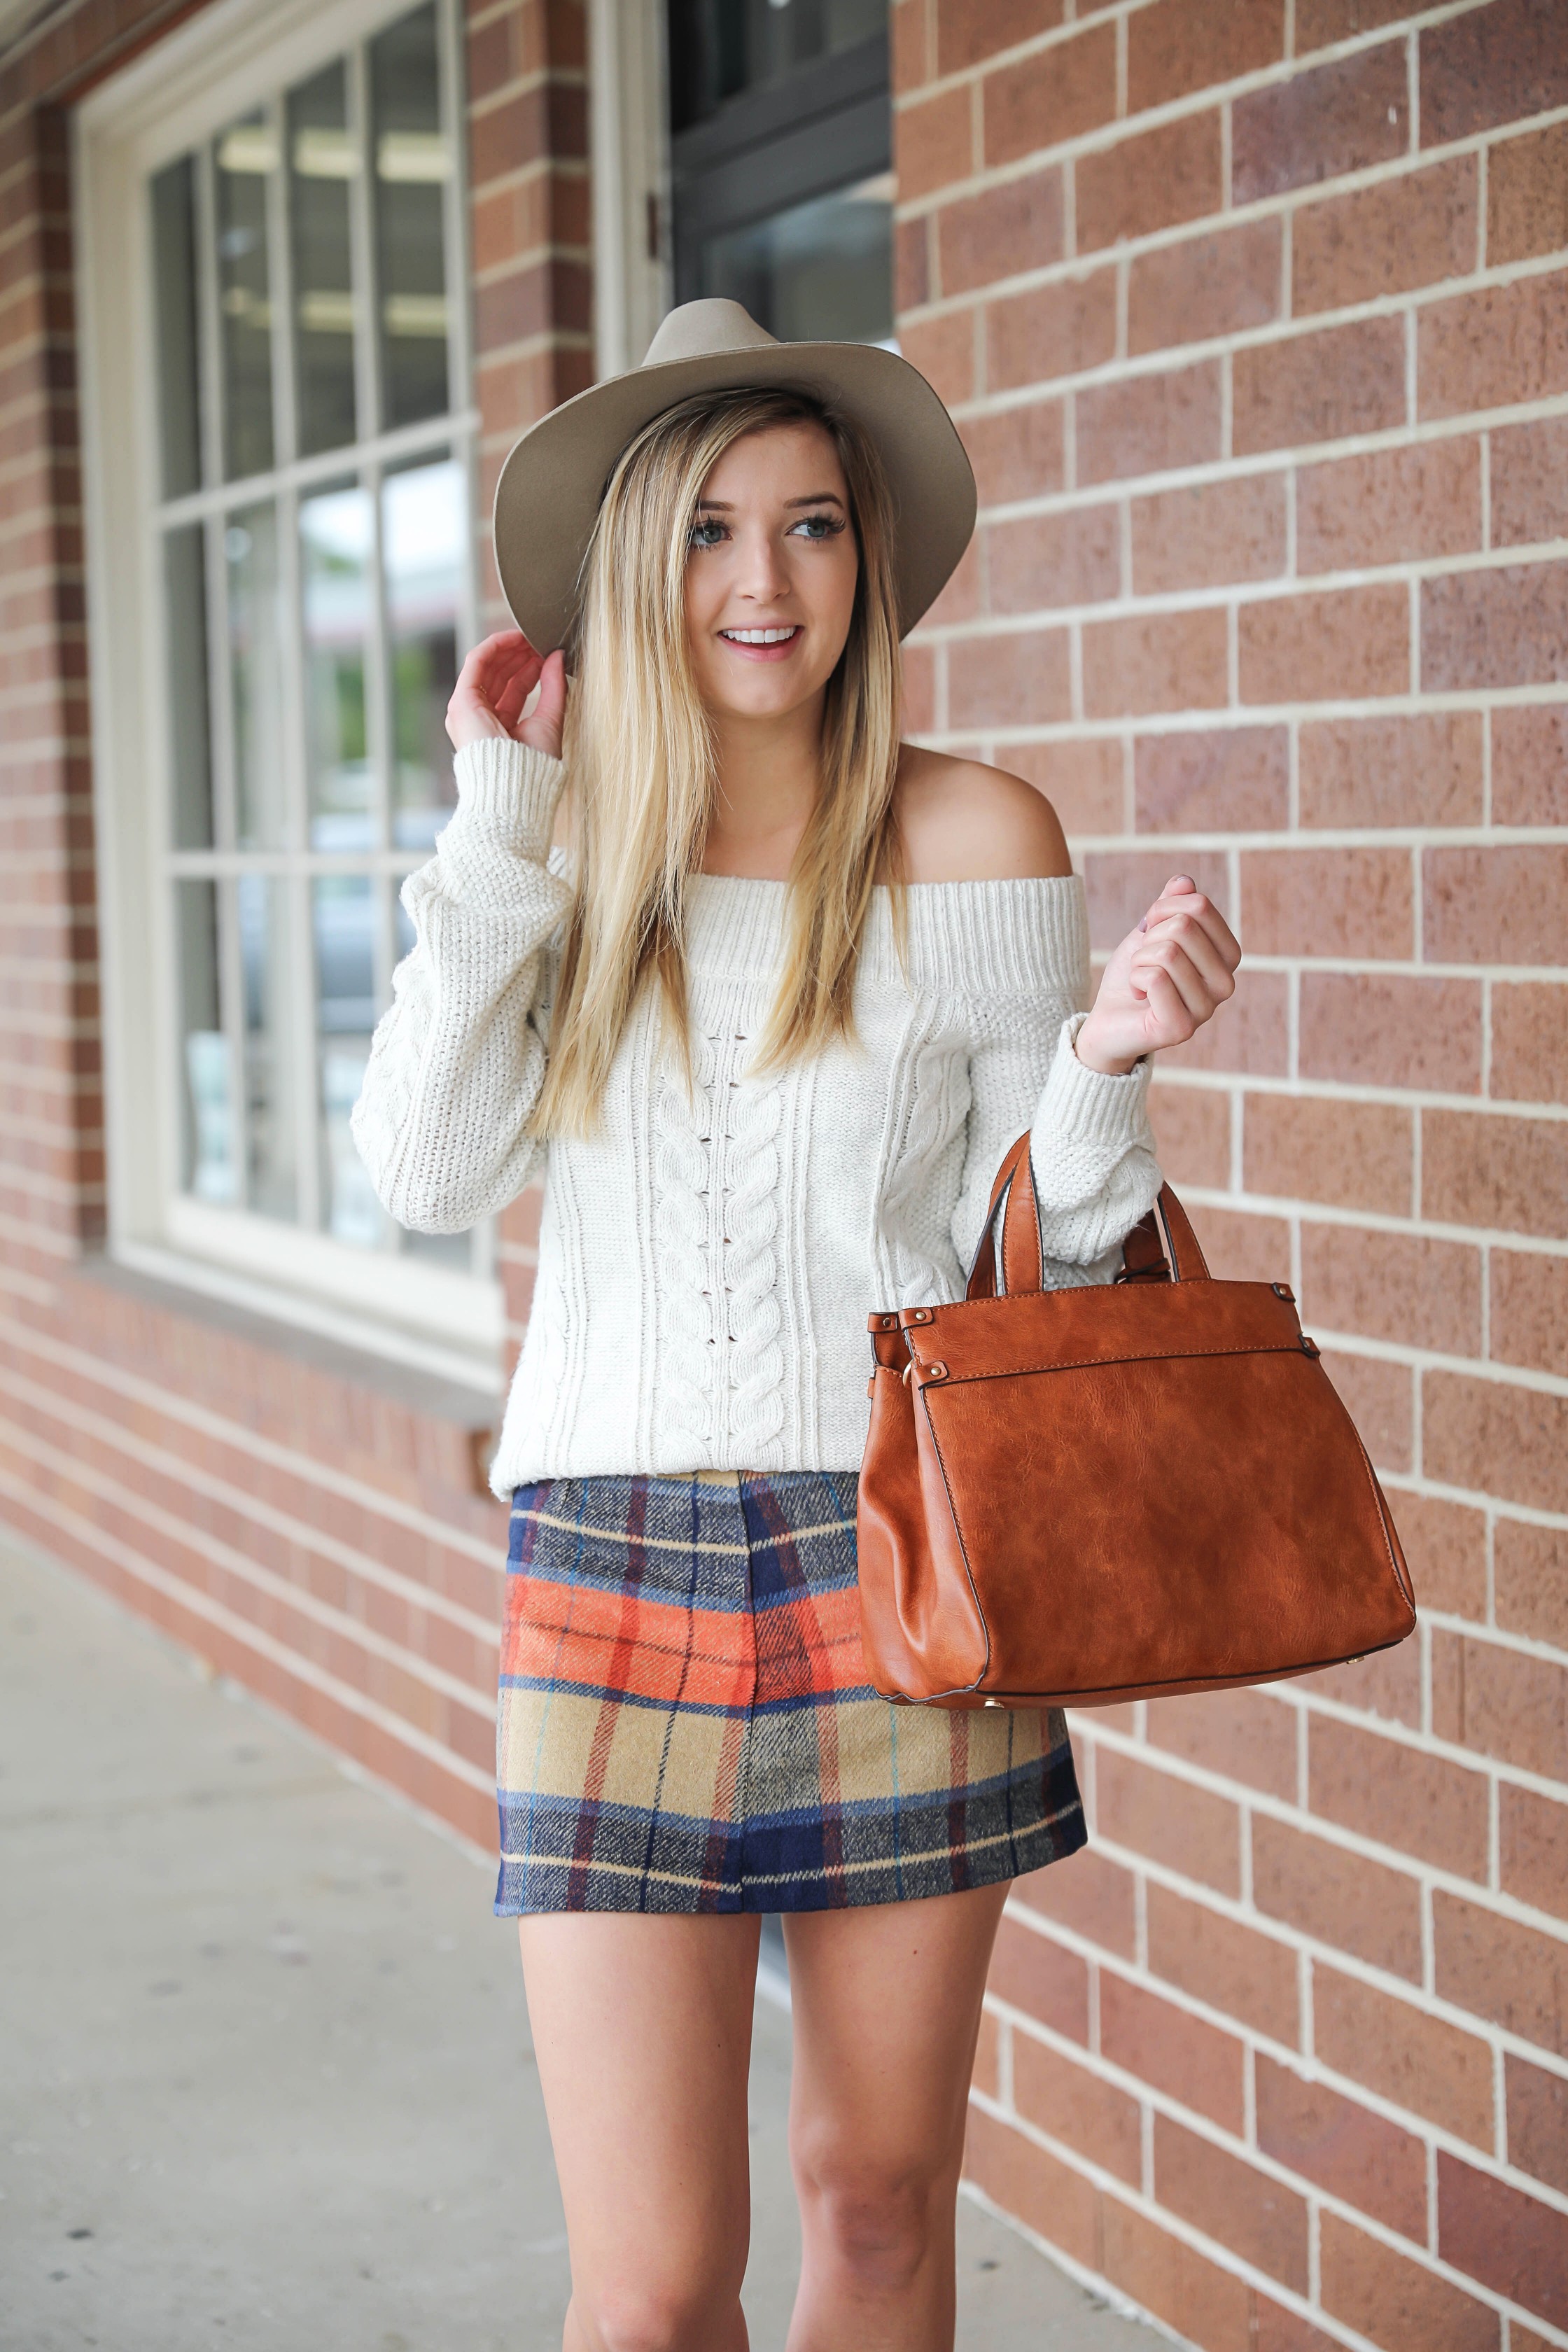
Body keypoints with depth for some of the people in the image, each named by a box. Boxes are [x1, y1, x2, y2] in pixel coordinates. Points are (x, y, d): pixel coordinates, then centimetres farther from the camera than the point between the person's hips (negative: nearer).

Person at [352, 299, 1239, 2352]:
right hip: (612, 1565, 1)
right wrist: (502, 820, -6)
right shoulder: (572, 842, 6)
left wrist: (1107, 1062, -18)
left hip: (899, 1561, 0)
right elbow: (433, 1172, -7)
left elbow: (1035, 1241, 2)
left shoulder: (975, 839, -1)